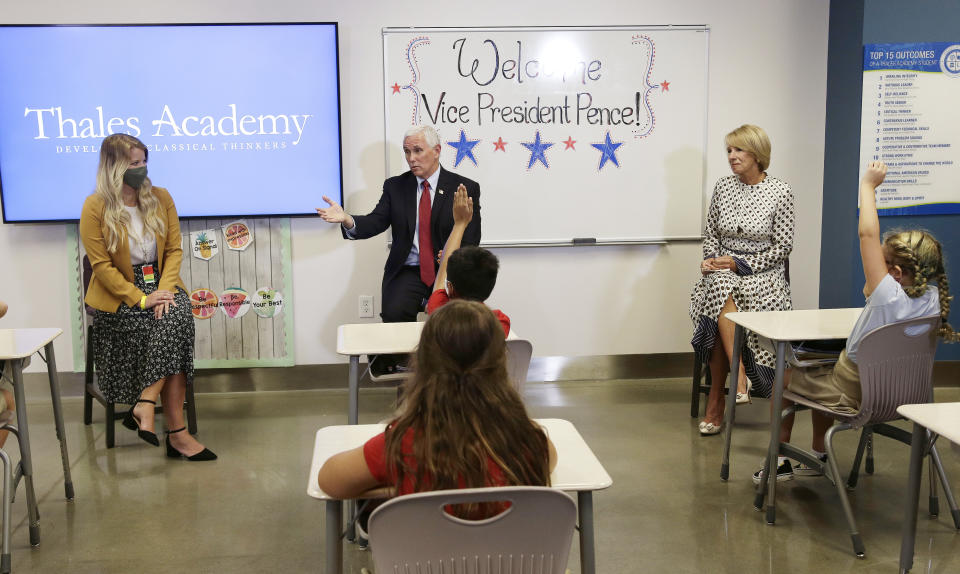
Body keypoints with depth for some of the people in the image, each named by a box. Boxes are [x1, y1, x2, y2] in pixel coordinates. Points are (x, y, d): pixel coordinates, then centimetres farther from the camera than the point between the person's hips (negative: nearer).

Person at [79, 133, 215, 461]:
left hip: (160, 284, 4)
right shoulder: (95, 208, -7)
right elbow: (102, 265, -10)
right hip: (119, 296, -4)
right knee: (173, 324, -30)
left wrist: (165, 289, -13)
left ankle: (145, 404, -29)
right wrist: (141, 299, -20)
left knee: (178, 316, -32)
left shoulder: (160, 198, 6)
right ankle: (176, 431, -28)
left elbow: (175, 250, 5)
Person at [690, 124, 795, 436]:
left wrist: (740, 264, -12)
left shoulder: (780, 192, -3)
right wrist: (712, 259, -3)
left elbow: (782, 247, -3)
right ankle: (739, 376, -34)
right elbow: (710, 233, 18)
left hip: (762, 273, -3)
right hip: (724, 268, 3)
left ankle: (715, 403, -24)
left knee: (719, 310, -32)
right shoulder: (723, 186, 9)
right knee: (720, 286, -35)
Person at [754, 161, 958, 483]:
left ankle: (781, 461, 26)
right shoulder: (932, 296, -16)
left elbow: (867, 233, -34)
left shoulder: (891, 298, -36)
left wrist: (868, 185, -25)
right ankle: (819, 456, 40)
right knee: (820, 373, 34)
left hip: (852, 394, -7)